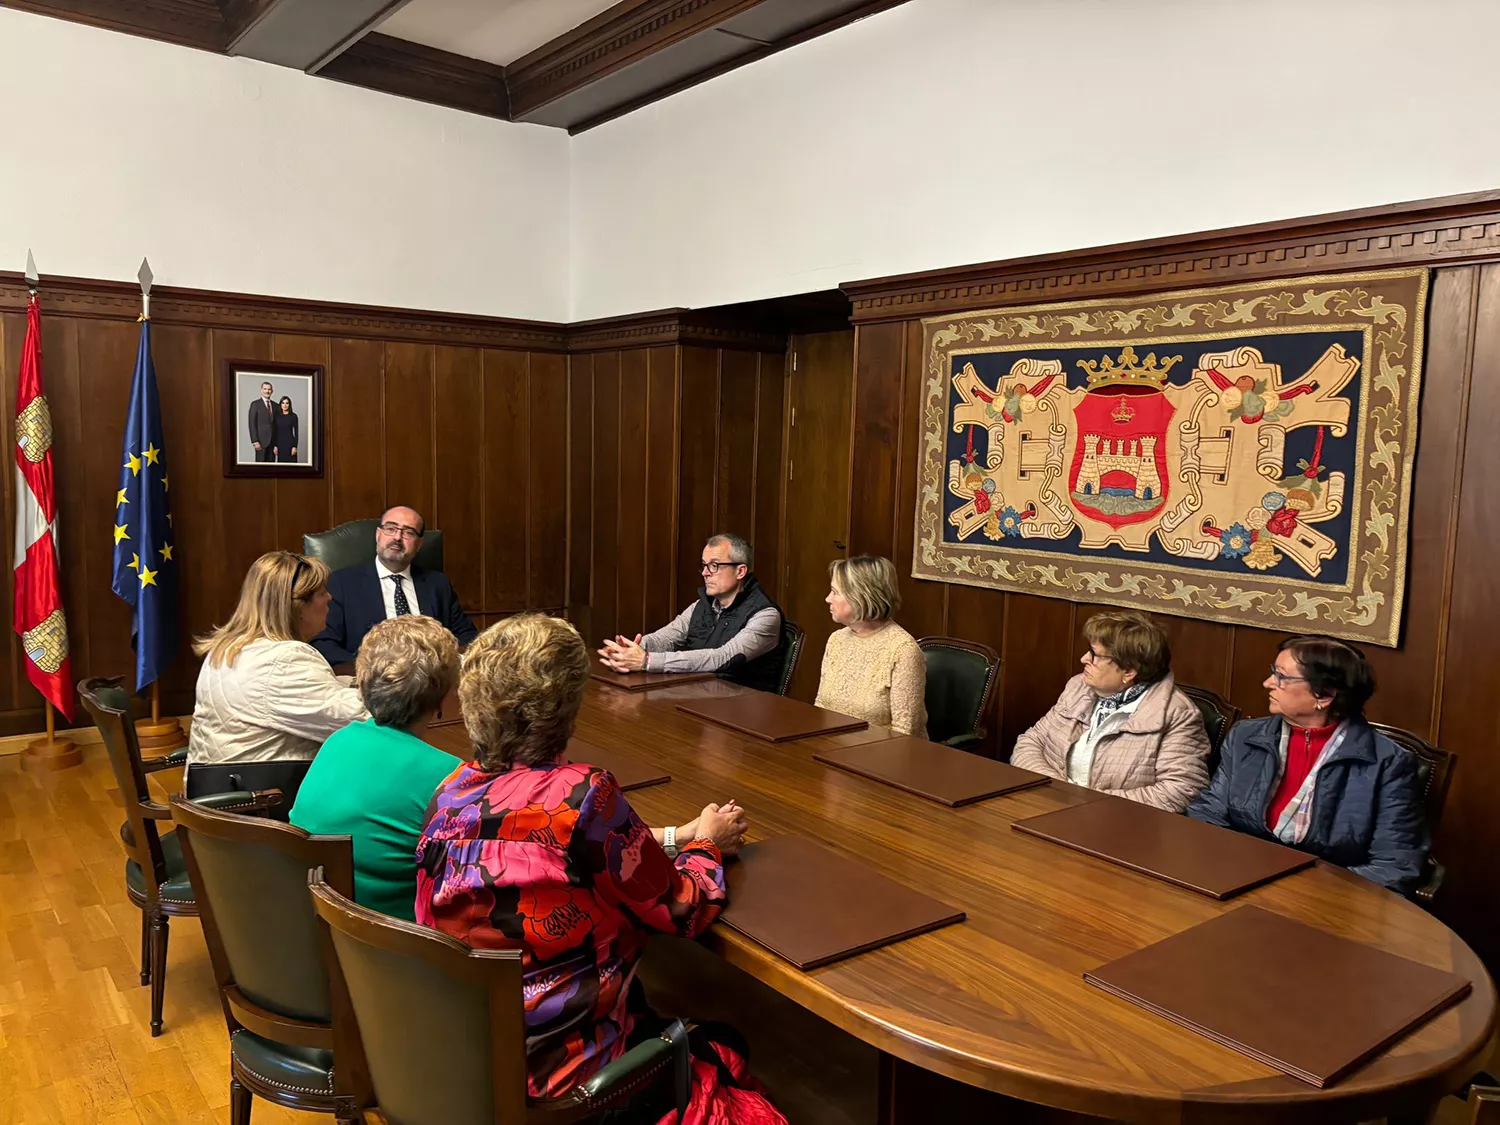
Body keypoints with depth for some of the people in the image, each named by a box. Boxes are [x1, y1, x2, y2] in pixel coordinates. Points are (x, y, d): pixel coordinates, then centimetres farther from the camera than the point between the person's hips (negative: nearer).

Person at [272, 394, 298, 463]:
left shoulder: (293, 416, -1)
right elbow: (274, 432, 7)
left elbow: (296, 432, -3)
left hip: (290, 443, -3)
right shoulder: (277, 416, 7)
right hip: (280, 443, 3)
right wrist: (274, 446, 1)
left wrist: (295, 446, -9)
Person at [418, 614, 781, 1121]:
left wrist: (677, 837, 9)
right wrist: (706, 844, 5)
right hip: (551, 1066, -6)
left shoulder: (451, 794, -7)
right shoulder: (584, 796, -27)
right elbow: (681, 909, -15)